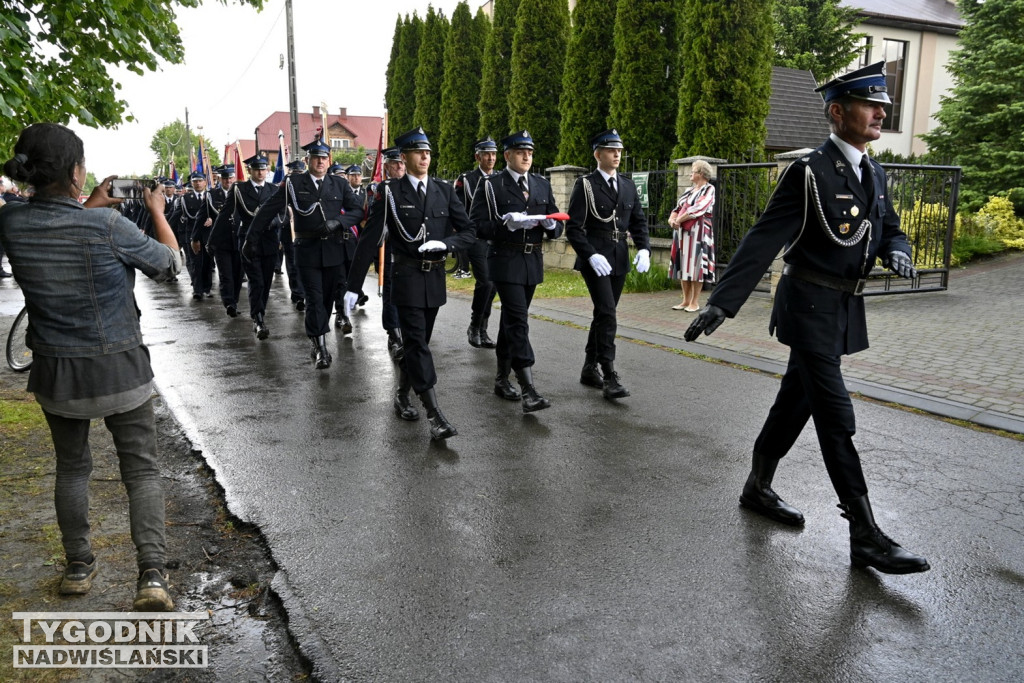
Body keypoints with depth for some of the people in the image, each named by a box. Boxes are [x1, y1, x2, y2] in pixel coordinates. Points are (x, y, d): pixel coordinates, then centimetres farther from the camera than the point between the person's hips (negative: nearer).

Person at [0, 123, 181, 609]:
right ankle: (152, 575, -2)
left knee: (71, 466, 21)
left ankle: (78, 567, 33)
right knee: (141, 469, 5)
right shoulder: (108, 225, -20)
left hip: (55, 369, 4)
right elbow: (169, 263, -4)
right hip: (118, 368, -4)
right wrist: (157, 211, 9)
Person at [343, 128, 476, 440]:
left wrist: (444, 243, -17)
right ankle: (435, 416, -12)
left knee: (417, 342, 14)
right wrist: (353, 286, -9)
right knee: (417, 344, -9)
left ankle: (402, 396, 34)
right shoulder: (389, 192, -5)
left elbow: (468, 232, 4)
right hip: (406, 277, -4)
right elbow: (369, 239, -7)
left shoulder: (445, 191, 6)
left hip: (435, 277, 4)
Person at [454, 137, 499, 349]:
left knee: (492, 285, 5)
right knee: (485, 282, -15)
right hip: (476, 239, -5)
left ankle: (482, 330, 17)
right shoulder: (466, 180, 0)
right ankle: (474, 327, 3)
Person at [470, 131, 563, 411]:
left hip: (533, 262, 6)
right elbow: (477, 225, -10)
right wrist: (506, 223, -24)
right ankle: (528, 390, -18)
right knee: (518, 321, -14)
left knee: (511, 320, 15)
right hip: (505, 261, -6)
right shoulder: (490, 185, -3)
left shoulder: (542, 185, 12)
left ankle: (502, 379, 27)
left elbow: (557, 227, 13)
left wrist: (551, 224, -10)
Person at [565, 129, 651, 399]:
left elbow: (639, 221, 14)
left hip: (619, 259, 6)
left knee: (604, 314, 12)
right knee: (607, 313, -15)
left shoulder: (628, 185, 12)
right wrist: (592, 256, -21)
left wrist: (643, 249, -4)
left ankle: (590, 369, 24)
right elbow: (573, 227, -10)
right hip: (594, 259, -6)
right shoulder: (585, 185, -5)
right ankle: (609, 375, -13)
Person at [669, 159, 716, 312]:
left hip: (698, 231, -7)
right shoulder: (689, 190, 18)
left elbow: (698, 209, -16)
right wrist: (672, 218, -6)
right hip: (683, 231, 7)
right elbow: (678, 207, 16)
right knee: (683, 264, 6)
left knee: (695, 264, -7)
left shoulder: (709, 189, -5)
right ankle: (686, 300, 13)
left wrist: (678, 220, -12)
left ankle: (695, 302, -2)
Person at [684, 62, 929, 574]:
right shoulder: (809, 172, -14)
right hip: (810, 309, -8)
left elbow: (891, 229, 20)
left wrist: (896, 252, -6)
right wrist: (721, 302, -26)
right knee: (836, 418, -6)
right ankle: (866, 537, 1)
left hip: (844, 310, 8)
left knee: (794, 402, 16)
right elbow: (763, 241, -20)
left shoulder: (873, 175, 11)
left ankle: (757, 489, 32)